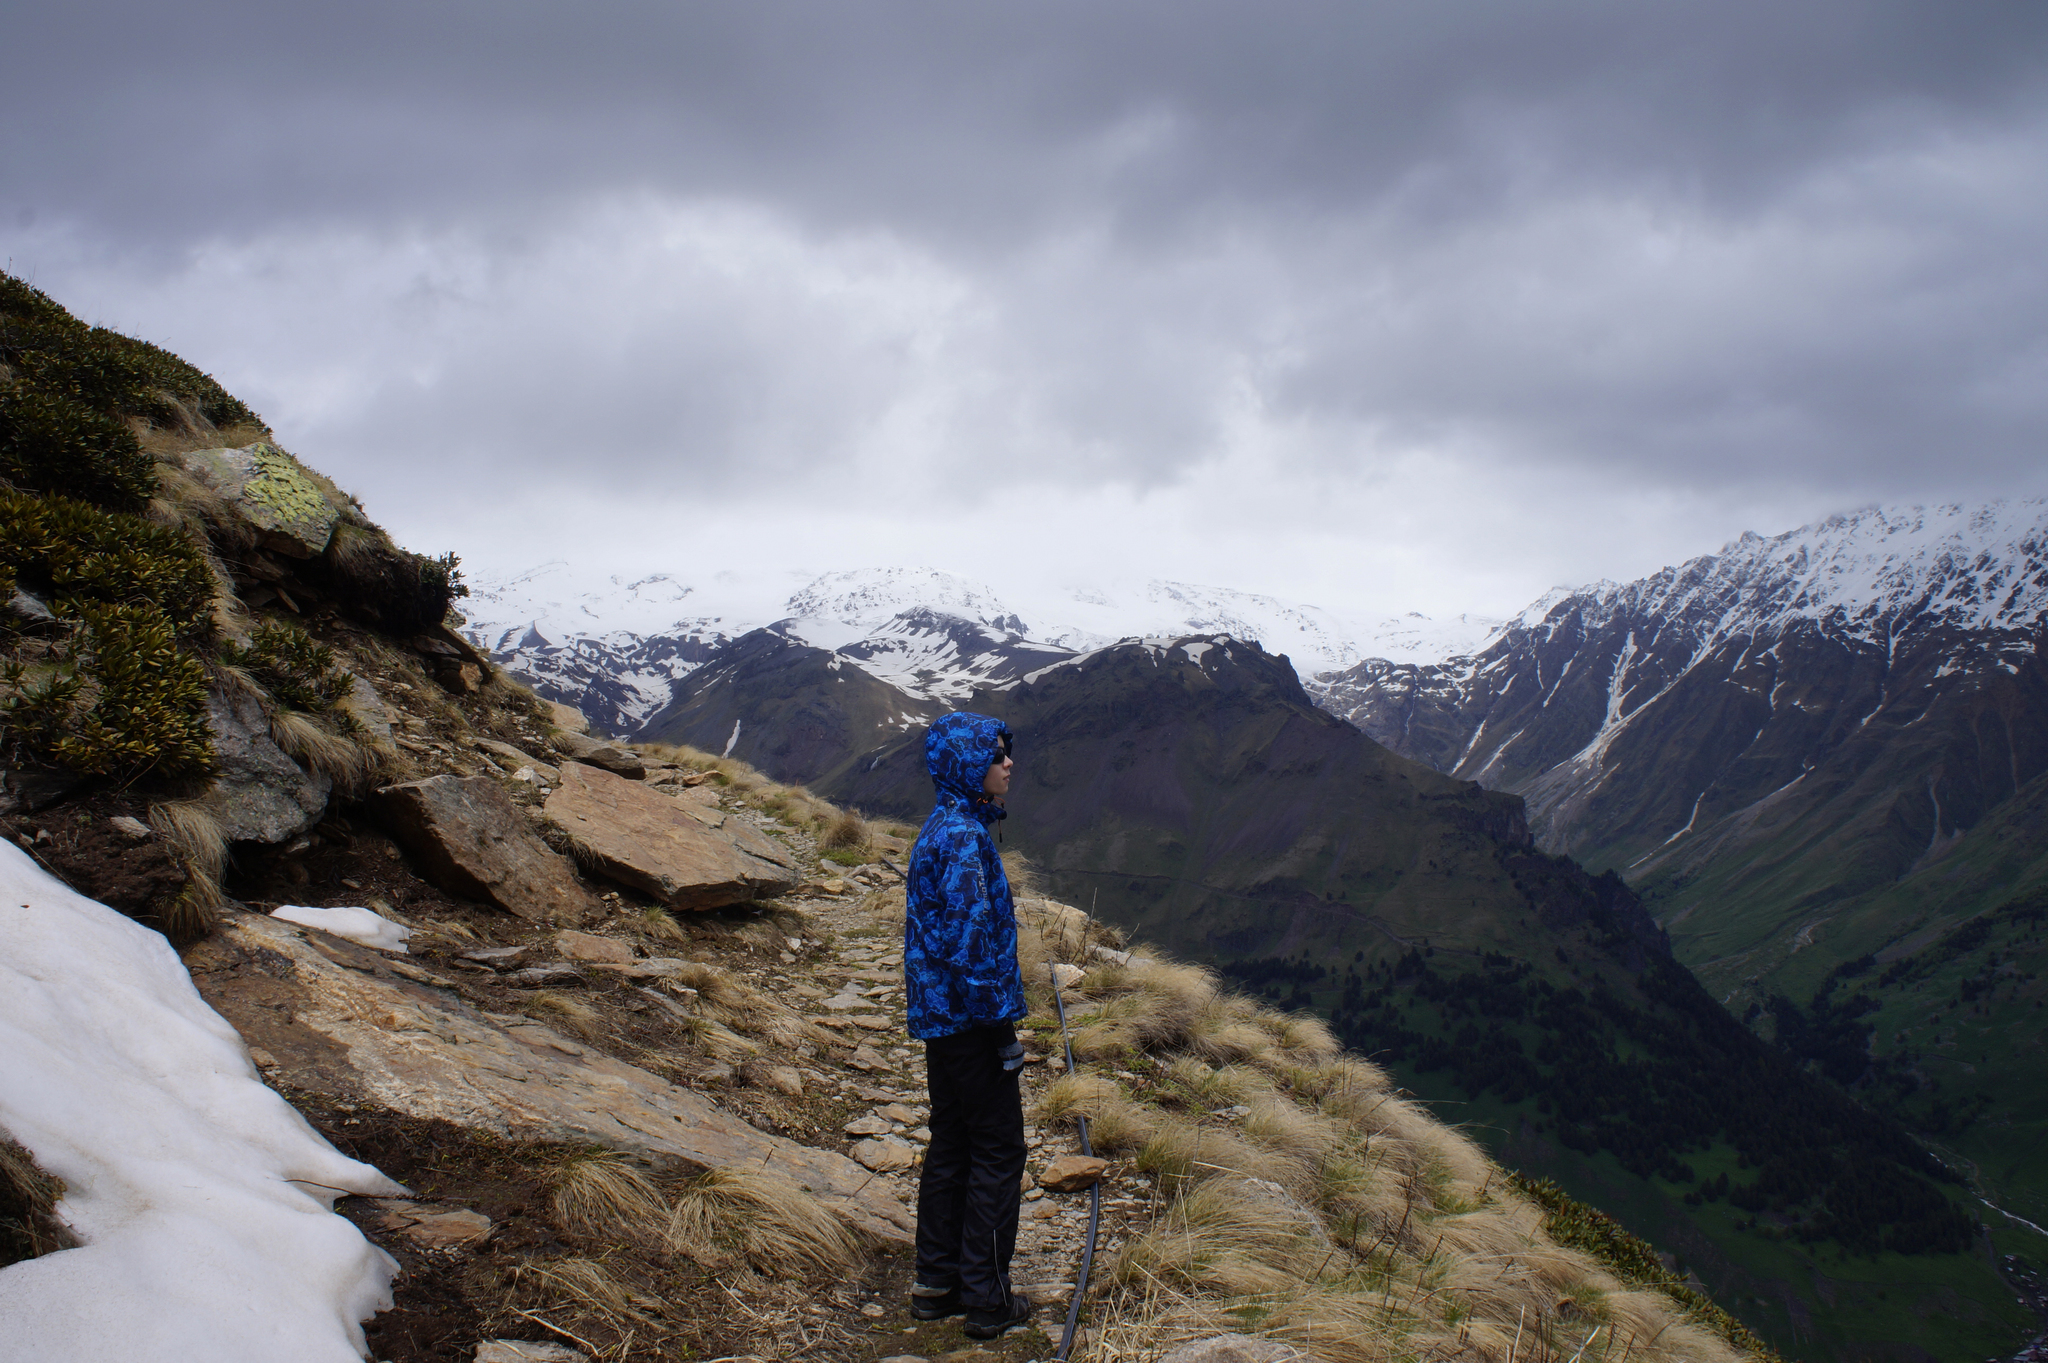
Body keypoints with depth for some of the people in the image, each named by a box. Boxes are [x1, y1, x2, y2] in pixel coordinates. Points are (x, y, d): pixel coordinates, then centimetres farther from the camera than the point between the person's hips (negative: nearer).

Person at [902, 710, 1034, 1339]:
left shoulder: (942, 827, 12)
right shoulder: (963, 835, -19)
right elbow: (970, 940, -24)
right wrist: (999, 1024, -17)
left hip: (939, 1020, 10)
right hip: (971, 1020, -10)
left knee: (950, 1146, 16)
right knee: (998, 1152, 0)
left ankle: (937, 1284, 24)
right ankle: (987, 1299, 7)